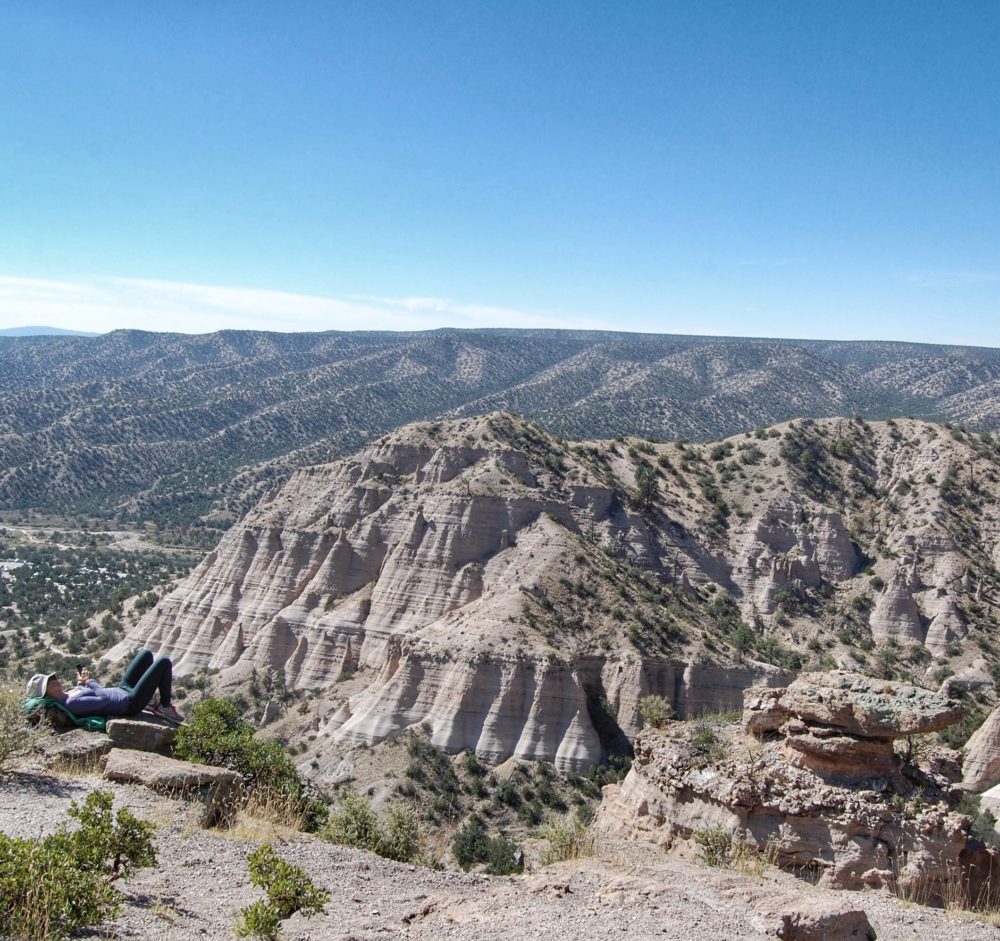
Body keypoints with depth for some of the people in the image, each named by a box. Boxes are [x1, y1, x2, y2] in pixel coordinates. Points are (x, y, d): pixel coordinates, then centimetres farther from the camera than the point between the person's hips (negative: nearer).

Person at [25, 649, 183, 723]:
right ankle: (164, 707, 9)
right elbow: (103, 700, -32)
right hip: (130, 702, -10)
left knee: (146, 654, 20)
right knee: (164, 662, -5)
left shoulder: (65, 694, 0)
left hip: (122, 690, 10)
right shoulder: (71, 703, -30)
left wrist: (81, 683, -5)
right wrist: (89, 682, -15)